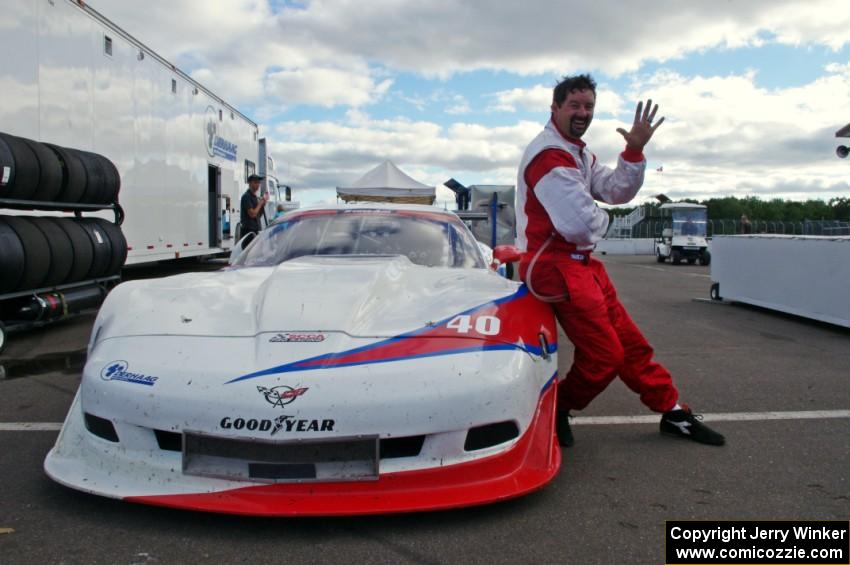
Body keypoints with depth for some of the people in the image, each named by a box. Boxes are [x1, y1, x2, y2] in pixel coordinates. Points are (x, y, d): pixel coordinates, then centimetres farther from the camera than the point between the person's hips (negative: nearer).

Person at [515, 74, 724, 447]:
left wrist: (634, 151, -6)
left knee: (630, 343, 16)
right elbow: (582, 226, -25)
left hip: (581, 262, 10)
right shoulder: (549, 154, -18)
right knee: (604, 356, -6)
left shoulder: (579, 155, 17)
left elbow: (617, 192, 8)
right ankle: (556, 410, 16)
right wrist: (602, 221, -2)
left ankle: (672, 411, 29)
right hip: (555, 266, -10)